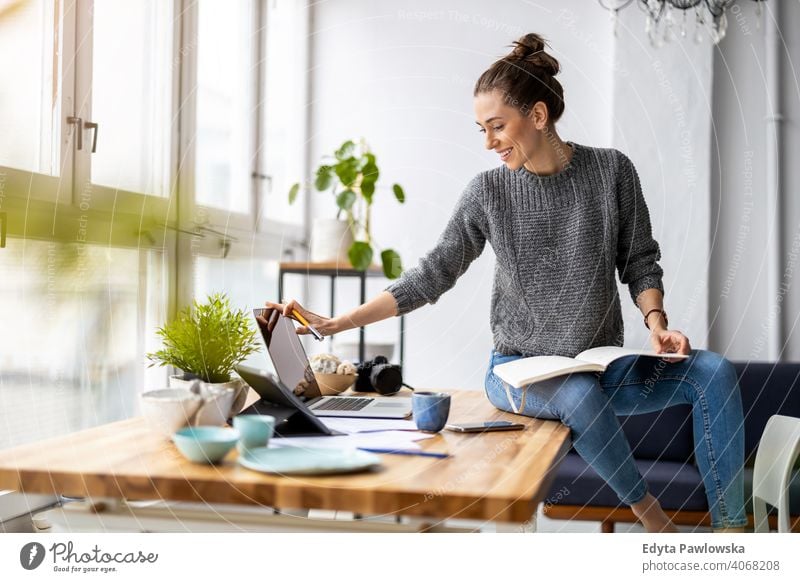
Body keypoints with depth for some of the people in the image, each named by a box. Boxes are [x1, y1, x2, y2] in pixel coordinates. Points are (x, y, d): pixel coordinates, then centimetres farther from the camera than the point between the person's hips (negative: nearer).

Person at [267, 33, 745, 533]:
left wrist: (656, 320, -13)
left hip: (603, 365, 2)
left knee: (714, 372, -21)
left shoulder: (611, 170, 0)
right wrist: (334, 324, -9)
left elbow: (640, 262, 7)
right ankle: (655, 521, -13)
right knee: (579, 394, -35)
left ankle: (729, 526, -13)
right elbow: (432, 276, -2)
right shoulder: (489, 191, -1)